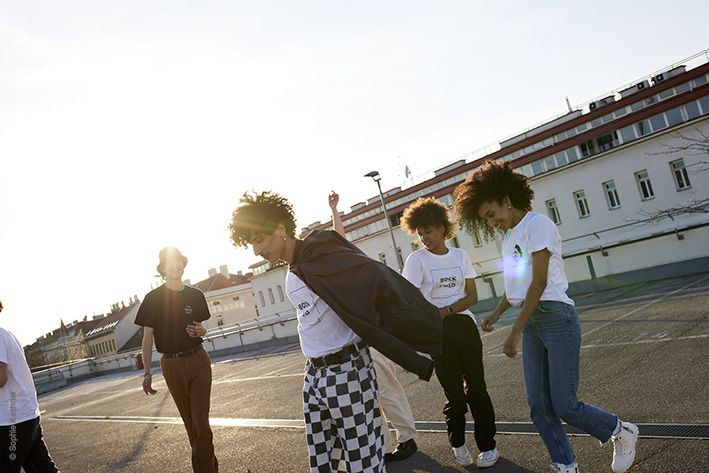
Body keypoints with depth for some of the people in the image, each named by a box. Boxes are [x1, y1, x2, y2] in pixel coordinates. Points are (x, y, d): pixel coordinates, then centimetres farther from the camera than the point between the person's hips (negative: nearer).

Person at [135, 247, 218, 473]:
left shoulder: (195, 295, 3)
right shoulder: (153, 298, -4)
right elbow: (147, 338, -2)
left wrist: (201, 331, -8)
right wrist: (147, 373, -6)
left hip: (198, 361, 0)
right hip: (171, 366, 0)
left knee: (201, 421, -7)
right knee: (191, 423, 11)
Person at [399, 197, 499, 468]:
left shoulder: (460, 256, 4)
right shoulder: (416, 259, -6)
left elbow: (472, 296, 3)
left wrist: (448, 310, -15)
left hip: (465, 326, 2)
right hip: (437, 332, -2)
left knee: (476, 387, 6)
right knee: (454, 392, 9)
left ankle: (487, 445, 21)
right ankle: (458, 443, 31)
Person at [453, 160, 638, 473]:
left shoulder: (537, 224, -10)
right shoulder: (508, 237, 14)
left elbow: (539, 282, -17)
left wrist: (515, 332, -18)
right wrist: (496, 314, 4)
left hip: (556, 317, -8)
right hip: (532, 322, 8)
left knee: (565, 405, -4)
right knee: (539, 406, 5)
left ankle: (621, 432, 23)